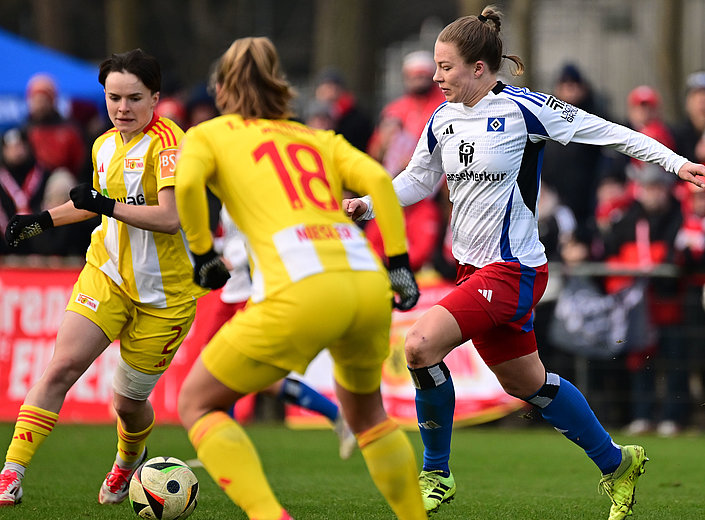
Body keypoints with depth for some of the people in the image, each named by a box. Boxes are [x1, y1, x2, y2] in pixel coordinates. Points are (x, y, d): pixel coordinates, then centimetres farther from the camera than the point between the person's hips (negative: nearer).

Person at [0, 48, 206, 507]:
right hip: (107, 273, 5)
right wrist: (44, 220, 23)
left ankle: (129, 461, 42)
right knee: (62, 366, -16)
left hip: (164, 292, -5)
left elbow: (170, 217, -28)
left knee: (128, 402, 6)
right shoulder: (105, 146, 6)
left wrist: (107, 205, -27)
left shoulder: (167, 142, -16)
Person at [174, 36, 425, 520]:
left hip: (299, 292, -5)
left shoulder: (207, 135, 18)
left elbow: (185, 183, -4)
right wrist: (398, 263, 8)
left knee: (197, 403, 11)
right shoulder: (320, 138, 27)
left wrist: (203, 254, 7)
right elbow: (378, 179, 10)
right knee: (364, 409, 31)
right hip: (367, 281, 5)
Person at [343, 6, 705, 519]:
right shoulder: (444, 119, 5)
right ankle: (616, 463, 35)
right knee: (526, 382, 17)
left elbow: (604, 130, -8)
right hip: (475, 267, 8)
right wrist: (368, 204, 4)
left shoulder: (521, 108, -14)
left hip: (514, 270, -8)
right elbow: (418, 180, 20)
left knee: (421, 344, -22)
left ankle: (436, 473, -5)